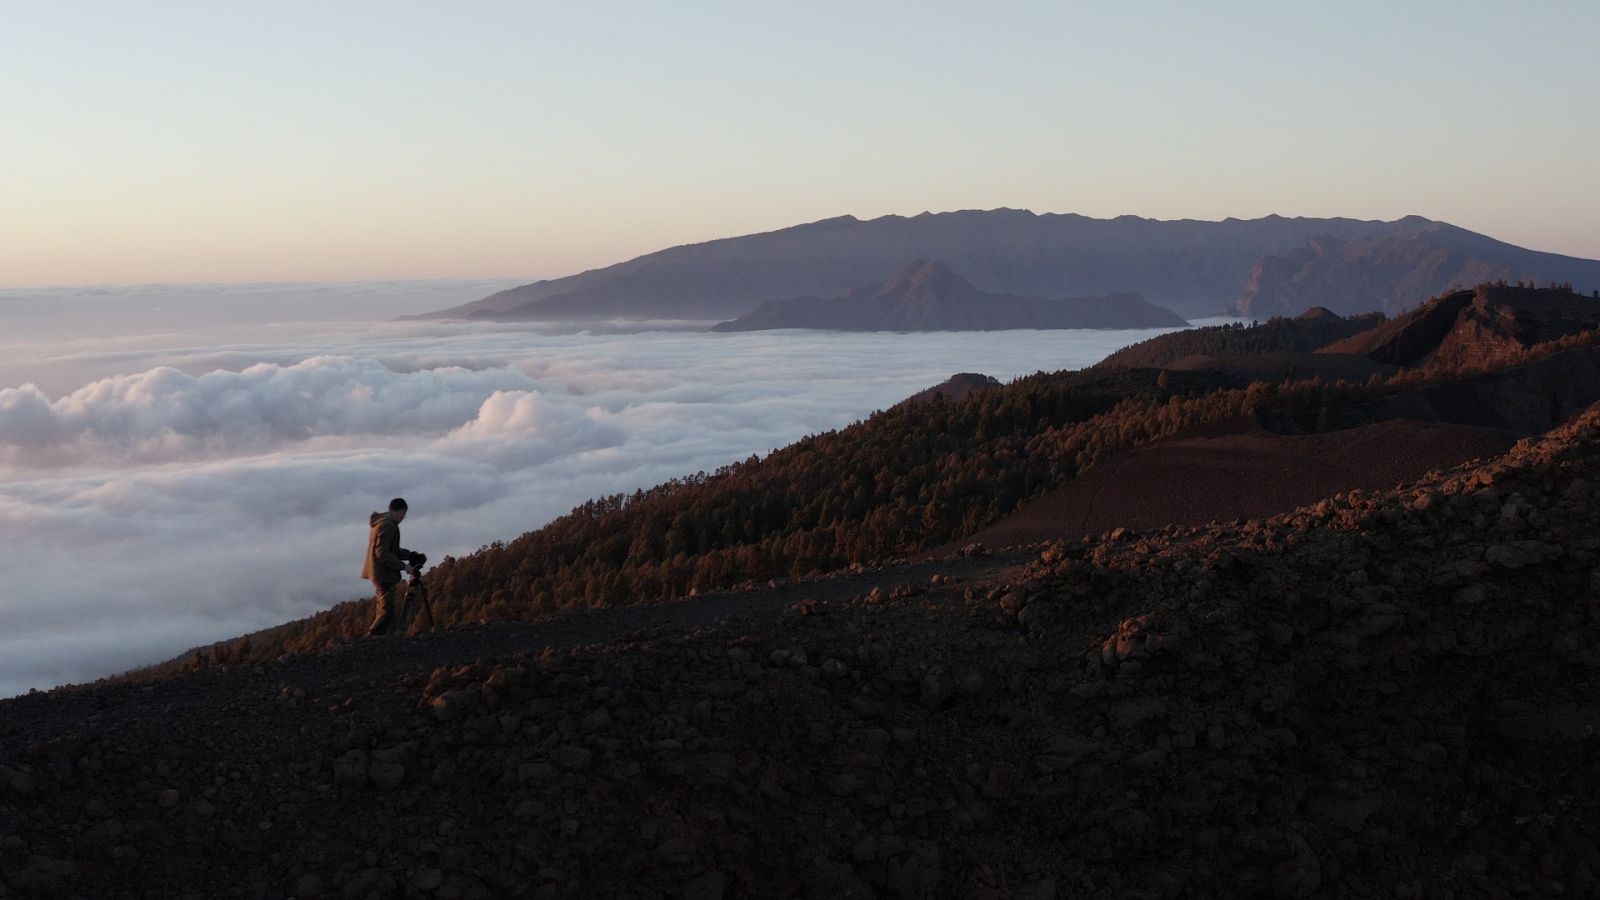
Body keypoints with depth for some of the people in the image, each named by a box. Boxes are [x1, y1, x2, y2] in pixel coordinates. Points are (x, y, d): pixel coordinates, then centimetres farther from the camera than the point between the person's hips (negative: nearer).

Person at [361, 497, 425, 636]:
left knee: (383, 608, 16)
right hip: (384, 574, -10)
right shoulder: (388, 525, -17)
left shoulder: (380, 522, 14)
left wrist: (410, 555, 11)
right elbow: (382, 553, -23)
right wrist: (403, 566, -19)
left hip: (378, 572, 10)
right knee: (388, 610, -9)